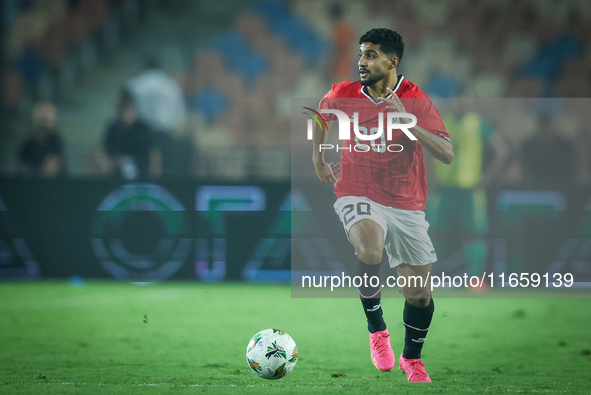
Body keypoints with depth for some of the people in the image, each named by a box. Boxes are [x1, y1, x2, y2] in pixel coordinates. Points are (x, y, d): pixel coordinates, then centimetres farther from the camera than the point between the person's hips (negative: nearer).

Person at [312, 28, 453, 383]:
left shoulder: (416, 101, -10)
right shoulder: (342, 95, -3)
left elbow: (448, 155, -19)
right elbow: (321, 115, 21)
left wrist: (409, 124, -29)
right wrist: (318, 158, 27)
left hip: (407, 205, 1)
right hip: (357, 195, -1)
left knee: (420, 296, 5)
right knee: (370, 250, -35)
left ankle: (412, 358, 33)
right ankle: (377, 330, -13)